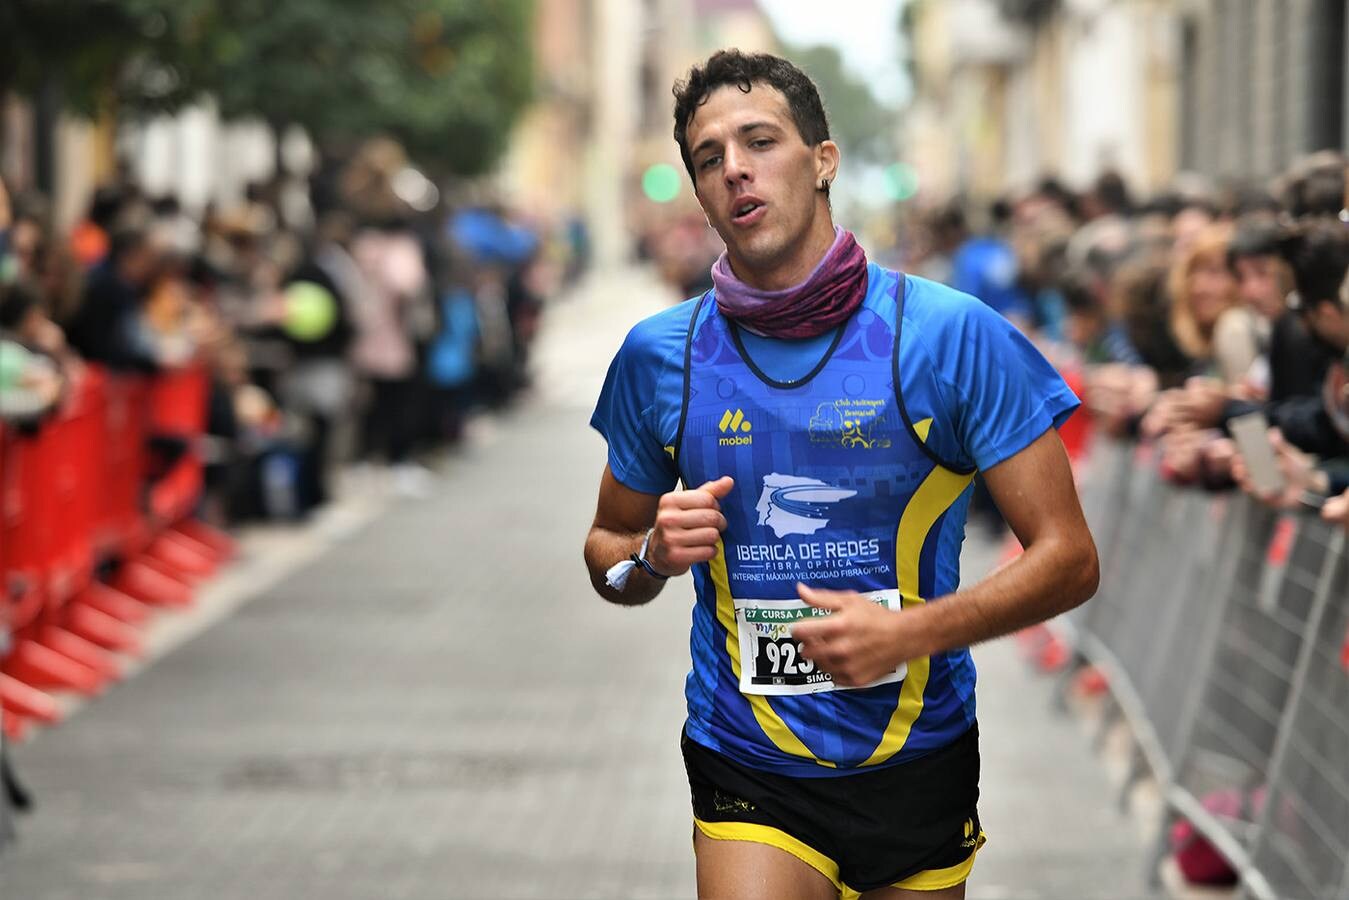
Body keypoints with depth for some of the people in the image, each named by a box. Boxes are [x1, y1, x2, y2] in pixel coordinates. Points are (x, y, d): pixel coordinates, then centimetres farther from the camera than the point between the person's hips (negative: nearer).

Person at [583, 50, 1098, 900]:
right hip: (747, 773, 0)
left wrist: (909, 630, -21)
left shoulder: (952, 334, -9)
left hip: (917, 762, 0)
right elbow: (606, 548, 14)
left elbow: (1069, 557, -8)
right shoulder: (661, 353, 0)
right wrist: (652, 556, -10)